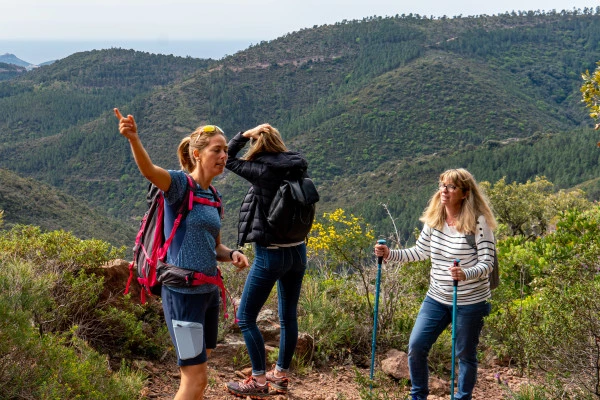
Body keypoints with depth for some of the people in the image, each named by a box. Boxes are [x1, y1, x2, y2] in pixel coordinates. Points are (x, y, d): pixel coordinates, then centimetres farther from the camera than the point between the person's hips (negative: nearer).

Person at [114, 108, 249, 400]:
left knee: (197, 374, 18)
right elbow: (149, 170, -33)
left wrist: (232, 254, 0)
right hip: (183, 292, -8)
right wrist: (133, 138, -52)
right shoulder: (180, 184, -10)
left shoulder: (212, 197, 11)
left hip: (209, 290, 8)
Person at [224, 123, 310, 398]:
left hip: (270, 255, -7)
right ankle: (281, 376, 30)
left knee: (245, 318, 6)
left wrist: (245, 134, -1)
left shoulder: (263, 172, -16)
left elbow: (228, 159, -5)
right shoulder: (299, 168, -1)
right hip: (297, 251, 7)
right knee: (289, 316, 17)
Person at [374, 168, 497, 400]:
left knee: (465, 355, 8)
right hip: (437, 298, 5)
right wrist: (389, 254, 3)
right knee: (416, 346, 3)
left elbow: (487, 263, -16)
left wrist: (465, 274, -35)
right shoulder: (433, 219, 2)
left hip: (470, 302, -5)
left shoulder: (478, 222, -14)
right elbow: (420, 252, 14)